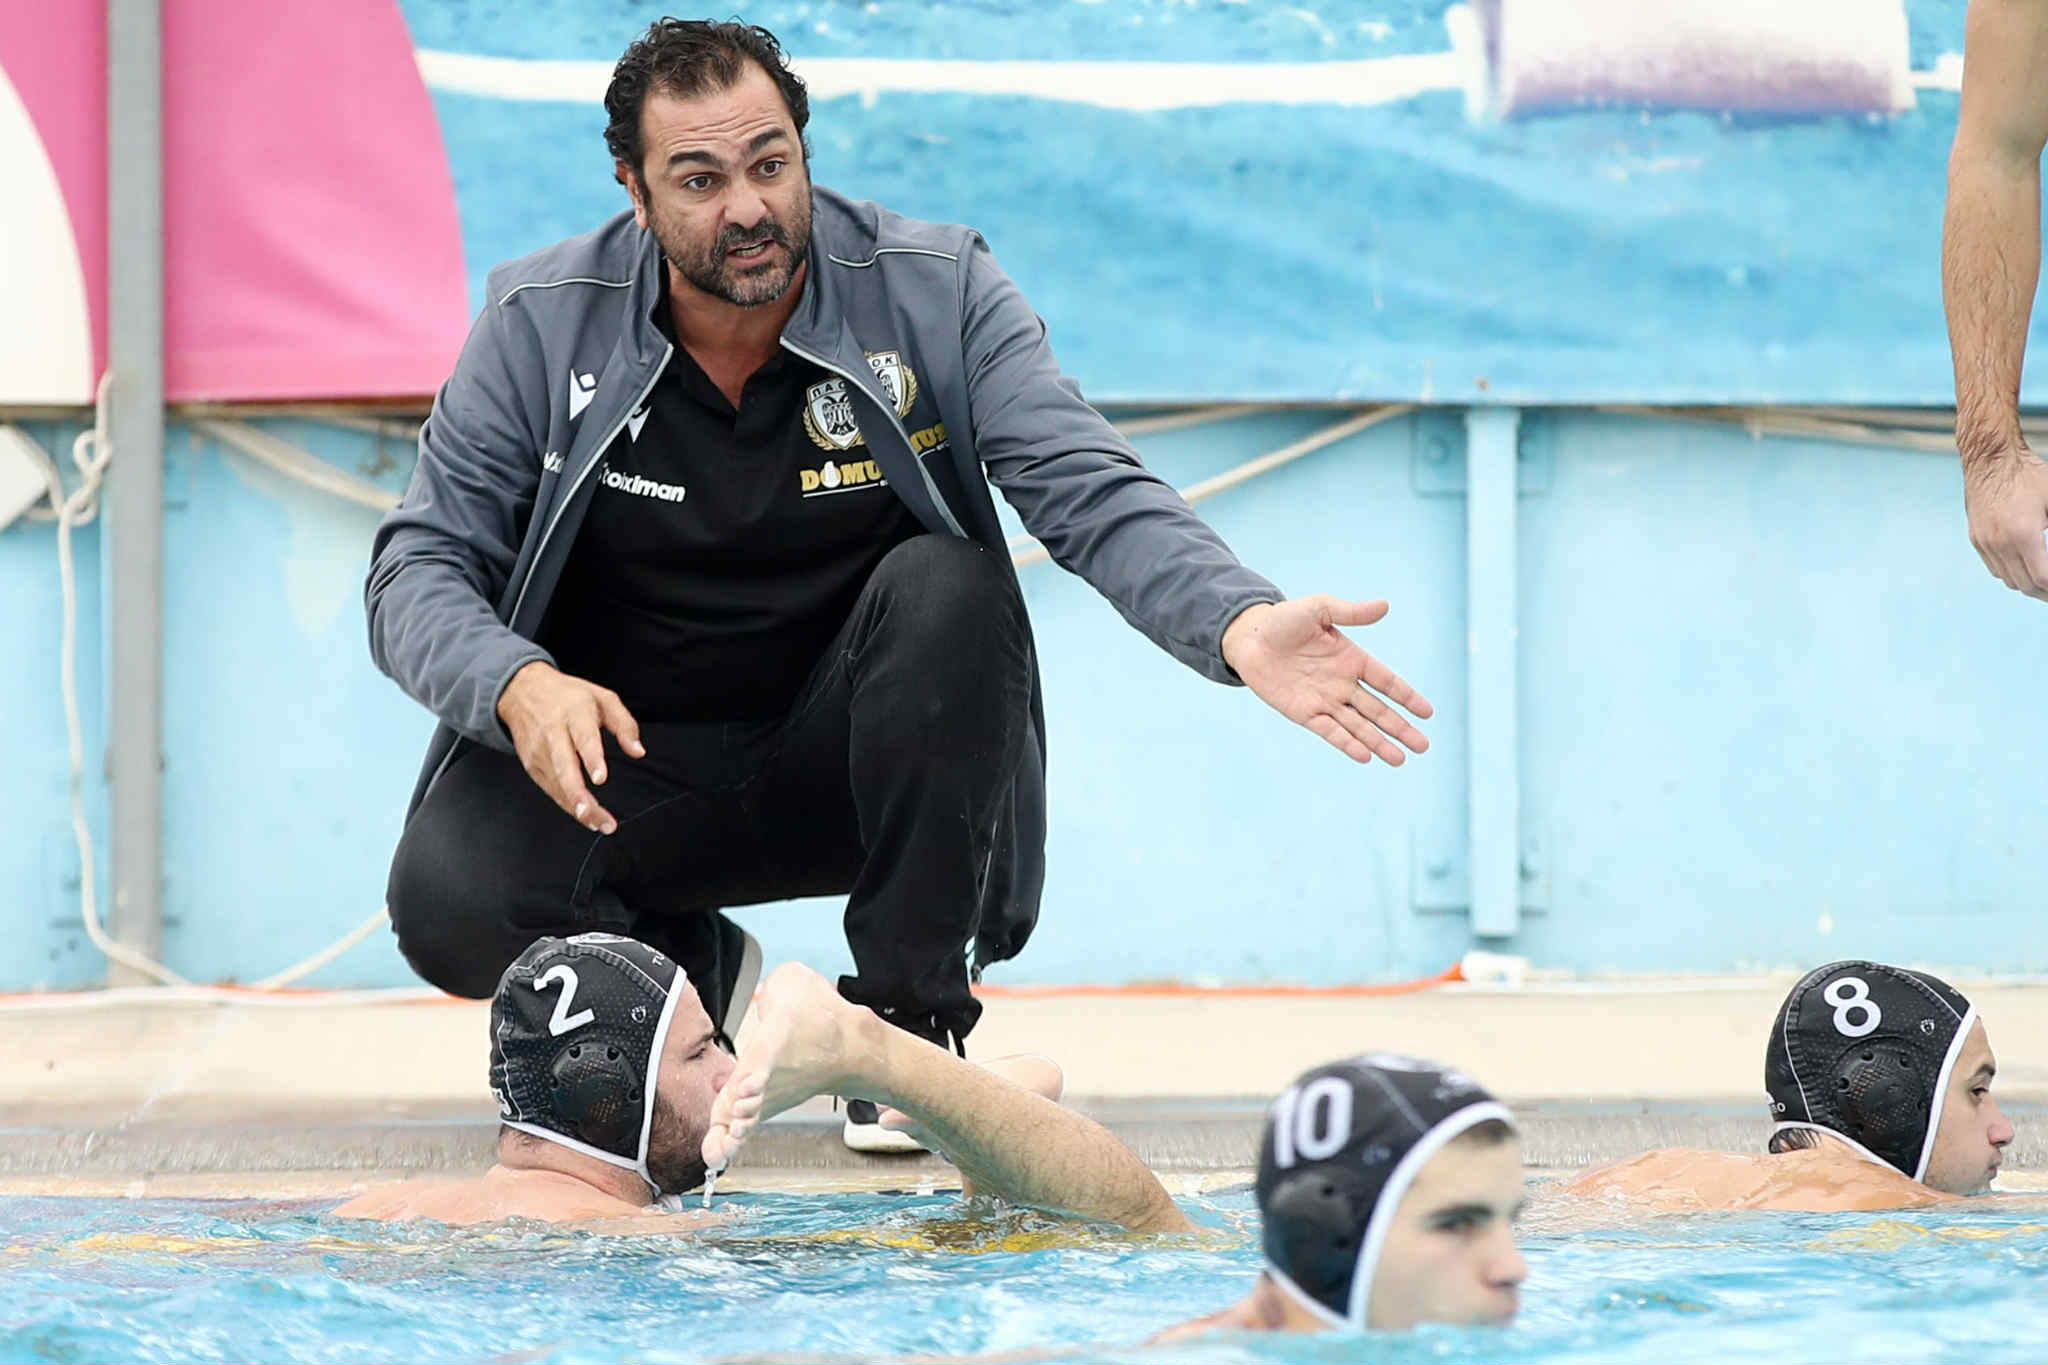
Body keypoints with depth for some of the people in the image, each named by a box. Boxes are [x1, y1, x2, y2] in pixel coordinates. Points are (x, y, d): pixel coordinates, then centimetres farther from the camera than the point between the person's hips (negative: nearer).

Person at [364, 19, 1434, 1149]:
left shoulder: (935, 294, -9)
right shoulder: (542, 328, -8)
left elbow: (1093, 495, -18)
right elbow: (419, 569, -9)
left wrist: (1240, 624, -39)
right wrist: (519, 685, -32)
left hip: (845, 758, 0)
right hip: (629, 765, 0)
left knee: (947, 587, -31)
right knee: (447, 904, -29)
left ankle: (910, 1023, -15)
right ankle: (691, 976, 8)